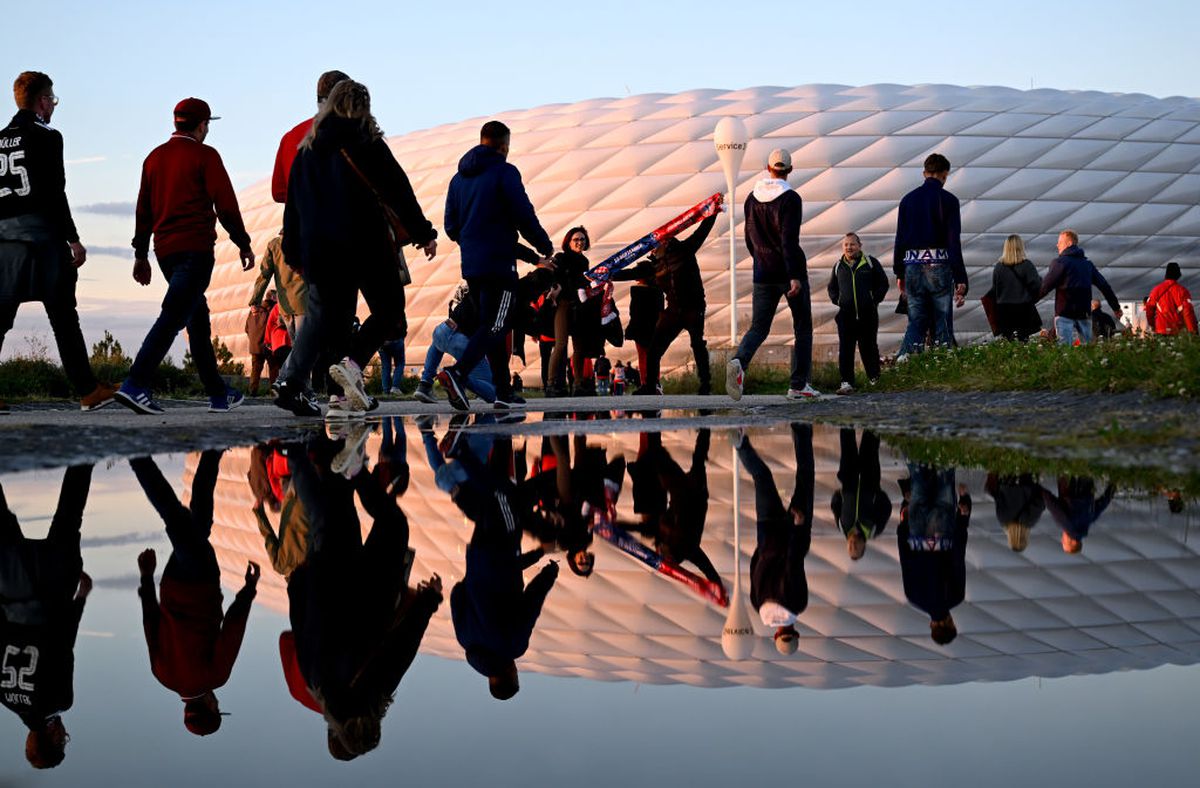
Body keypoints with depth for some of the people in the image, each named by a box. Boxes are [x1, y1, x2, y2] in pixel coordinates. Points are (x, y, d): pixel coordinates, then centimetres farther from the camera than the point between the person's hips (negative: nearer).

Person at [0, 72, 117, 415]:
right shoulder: (46, 137, -5)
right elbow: (53, 193, -12)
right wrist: (73, 239, -10)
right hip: (41, 233, -6)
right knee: (63, 315, -1)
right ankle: (88, 390, 3)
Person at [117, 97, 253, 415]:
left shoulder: (154, 157, 15)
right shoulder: (204, 156, -3)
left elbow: (144, 207, 16)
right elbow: (226, 204, -7)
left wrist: (140, 253, 20)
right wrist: (243, 244, 0)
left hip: (164, 249, 7)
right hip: (196, 248, -7)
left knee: (198, 319, 14)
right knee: (173, 316, -13)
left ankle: (219, 394, 19)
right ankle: (135, 384, -25)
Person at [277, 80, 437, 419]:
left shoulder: (307, 148, 14)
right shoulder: (365, 142, -1)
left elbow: (292, 203, 14)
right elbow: (397, 190, -3)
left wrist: (294, 250, 19)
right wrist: (423, 233, 2)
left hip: (317, 248, 5)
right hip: (365, 245, -5)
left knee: (323, 316, 11)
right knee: (389, 309, 6)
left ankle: (292, 381, -4)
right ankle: (352, 363, -16)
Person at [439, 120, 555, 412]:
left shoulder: (459, 177, 14)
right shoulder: (505, 172, -6)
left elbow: (450, 226, 15)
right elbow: (525, 216, -10)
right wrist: (545, 248, 4)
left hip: (470, 266, 7)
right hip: (499, 263, -7)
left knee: (491, 325, 14)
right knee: (495, 325, -9)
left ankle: (504, 391, 13)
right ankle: (457, 372, -29)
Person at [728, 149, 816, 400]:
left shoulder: (752, 198, 7)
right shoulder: (790, 198, -11)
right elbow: (789, 240, -20)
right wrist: (794, 276, -22)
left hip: (763, 275, 4)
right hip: (789, 273, -4)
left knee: (758, 328, 4)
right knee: (802, 327, 11)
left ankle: (739, 362, -27)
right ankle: (799, 384, 9)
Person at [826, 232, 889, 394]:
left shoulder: (870, 263, 2)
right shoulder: (838, 266, 10)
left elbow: (883, 283, 8)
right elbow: (831, 287, 22)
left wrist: (875, 300, -1)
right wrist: (837, 301, 6)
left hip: (867, 314, -1)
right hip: (846, 314, 1)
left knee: (869, 347, 8)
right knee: (845, 349, -6)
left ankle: (875, 379, 24)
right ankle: (846, 382, -7)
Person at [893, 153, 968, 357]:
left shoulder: (908, 199, 9)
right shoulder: (948, 200, -4)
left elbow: (899, 239, 11)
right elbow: (954, 242, -8)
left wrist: (899, 273, 18)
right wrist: (960, 279, -8)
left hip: (913, 266, 4)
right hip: (939, 266, -4)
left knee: (916, 321, 8)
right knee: (942, 324, 2)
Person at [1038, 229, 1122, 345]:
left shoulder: (1060, 262, -6)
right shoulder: (1087, 264, 14)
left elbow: (1045, 286, -11)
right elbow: (1104, 285, 17)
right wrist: (1116, 307, 24)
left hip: (1064, 313, -6)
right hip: (1084, 313, 6)